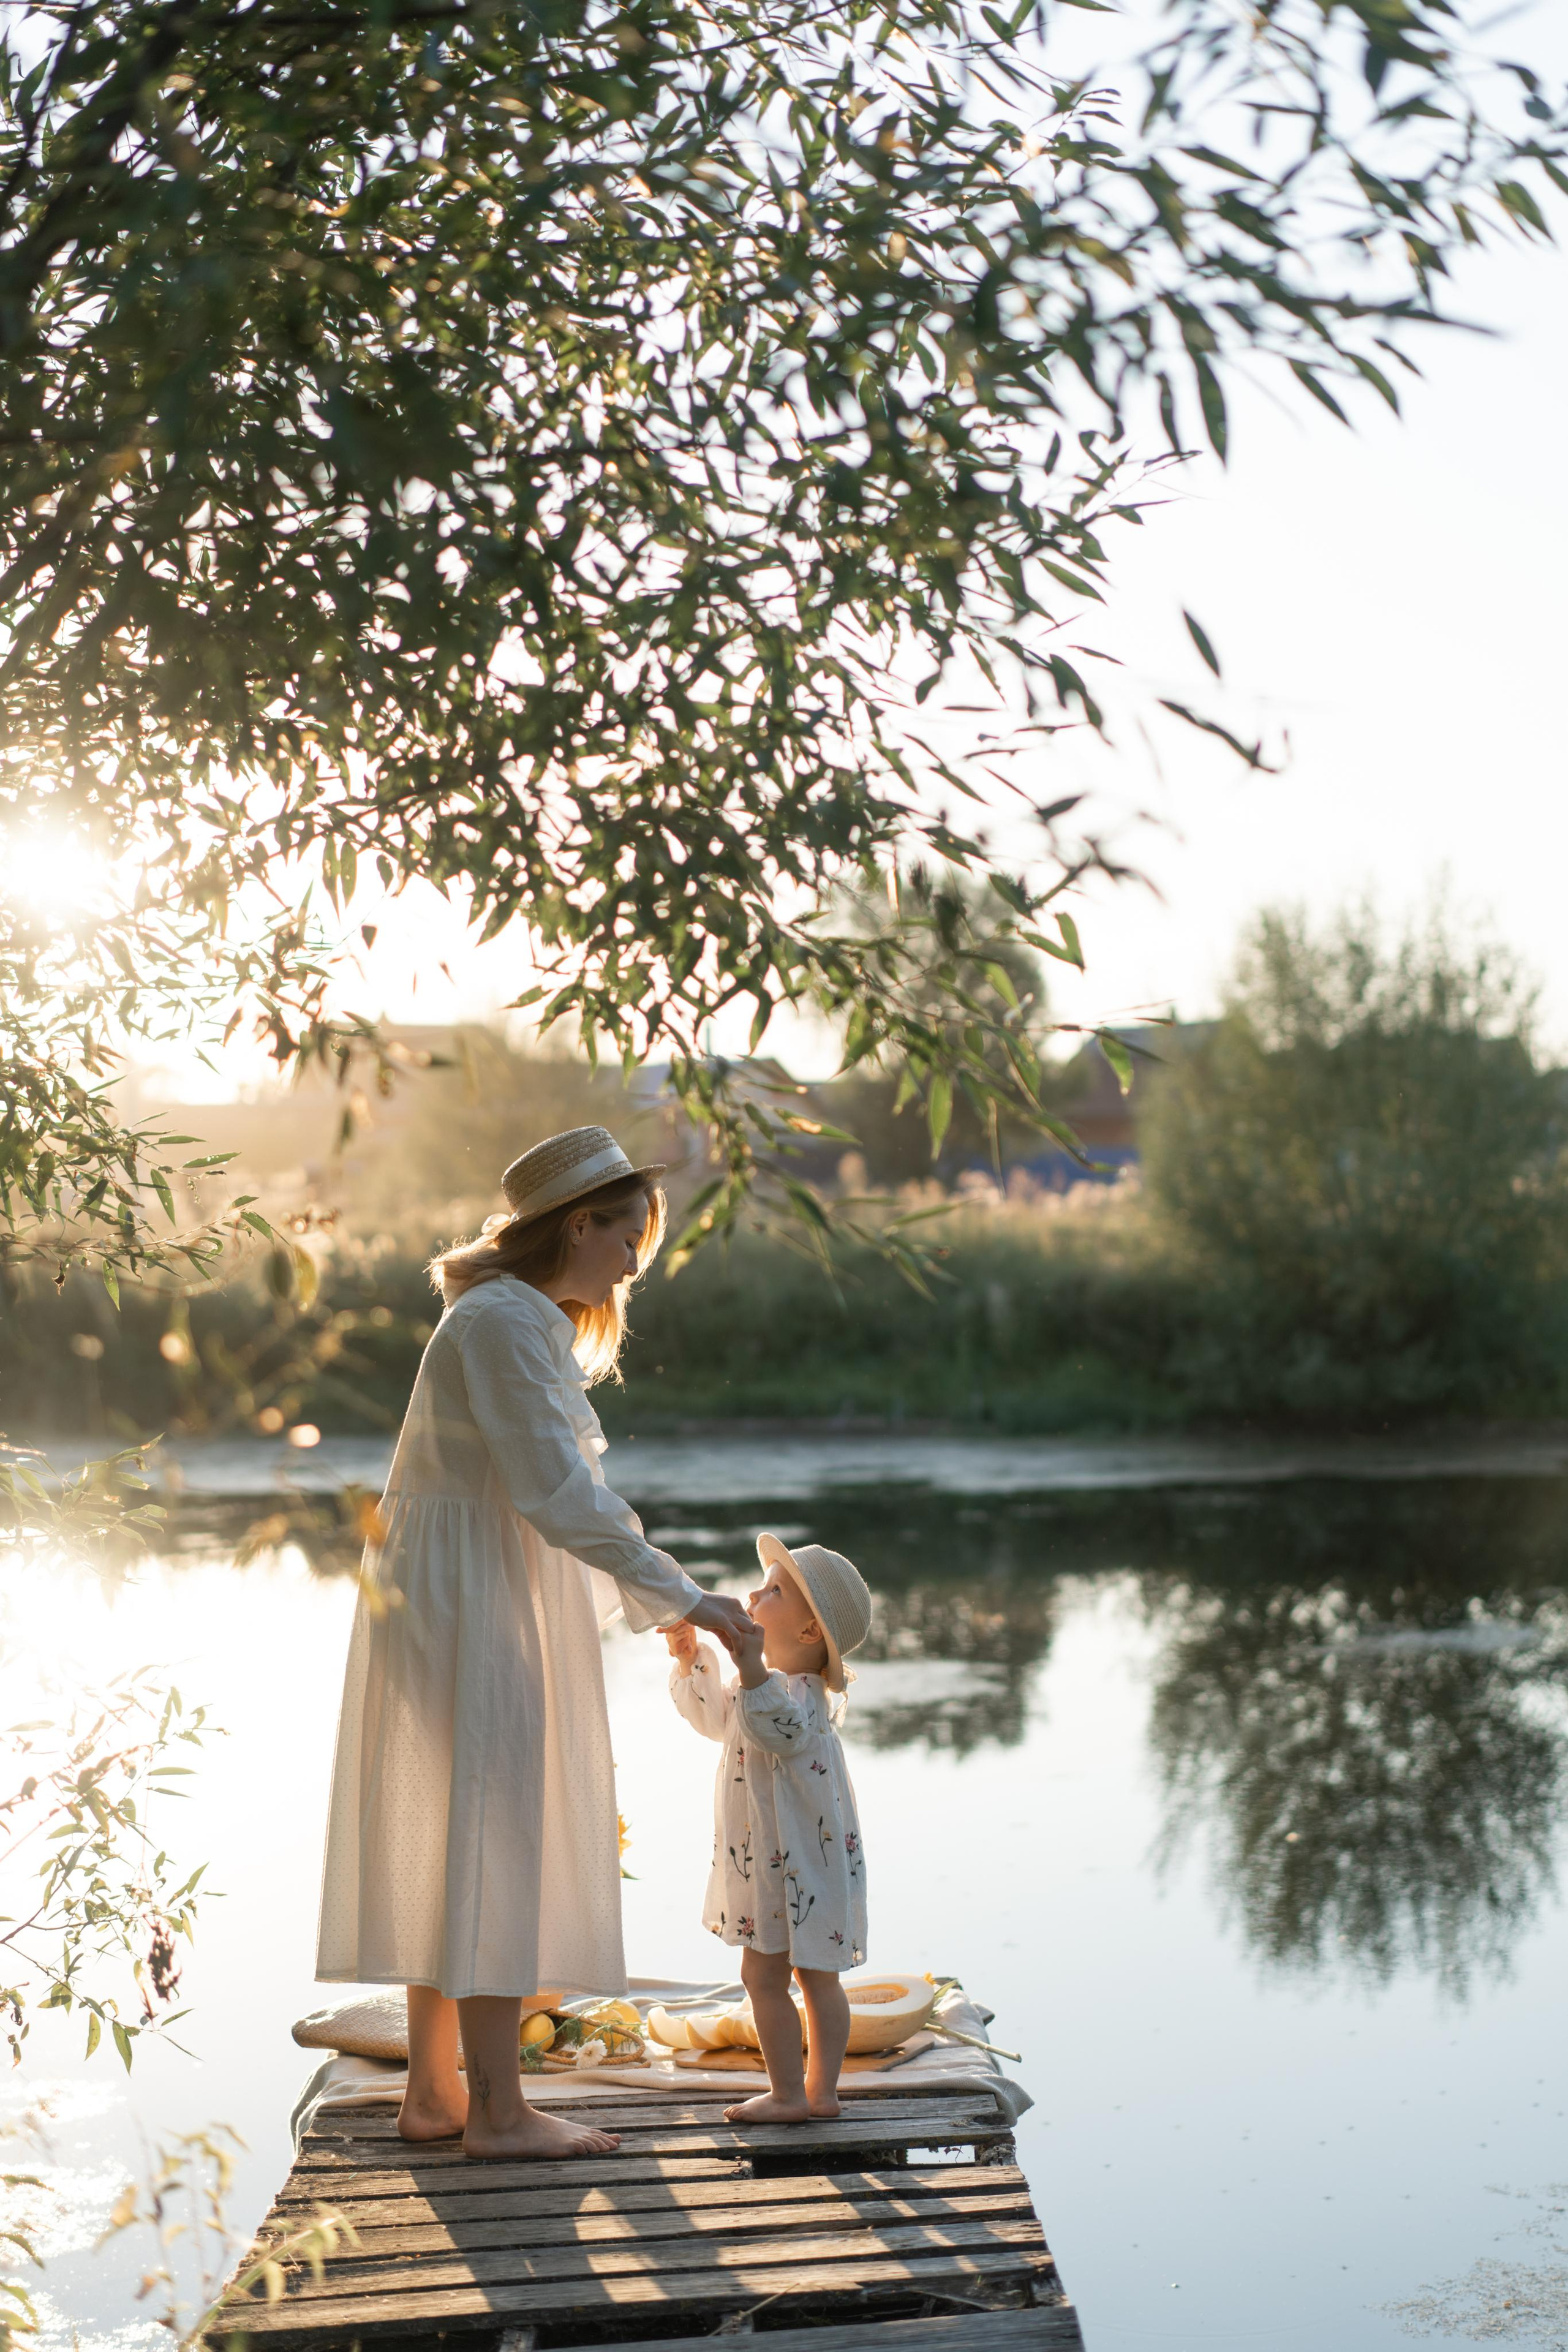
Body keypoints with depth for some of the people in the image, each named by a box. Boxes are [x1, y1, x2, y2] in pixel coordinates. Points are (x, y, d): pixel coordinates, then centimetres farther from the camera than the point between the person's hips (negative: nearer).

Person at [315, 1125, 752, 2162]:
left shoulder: (535, 1325, 17)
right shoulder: (501, 1322, -16)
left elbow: (565, 1490, 18)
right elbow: (557, 1494, -21)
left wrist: (657, 1601, 12)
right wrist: (684, 1598, -17)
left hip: (485, 1604, 10)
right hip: (467, 1603, -10)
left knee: (450, 1853, 11)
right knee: (488, 1846, -6)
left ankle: (434, 2093, 17)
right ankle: (497, 2110, -1)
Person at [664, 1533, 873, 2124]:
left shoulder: (801, 1691, -21)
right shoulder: (770, 1682, 11)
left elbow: (780, 1728, -42)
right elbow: (715, 1716, 26)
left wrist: (751, 1666, -50)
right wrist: (690, 1658, 15)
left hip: (795, 1858, -10)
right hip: (777, 1855, 10)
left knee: (764, 1974, -3)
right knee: (814, 1974, 13)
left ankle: (788, 2094, 4)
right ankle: (821, 2090, 19)